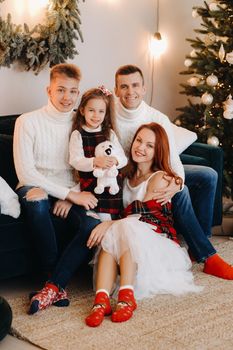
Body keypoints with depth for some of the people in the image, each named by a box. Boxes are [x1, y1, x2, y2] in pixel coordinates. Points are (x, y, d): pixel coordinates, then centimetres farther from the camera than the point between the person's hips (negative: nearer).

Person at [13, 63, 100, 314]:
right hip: (36, 190, -2)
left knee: (94, 227, -29)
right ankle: (53, 278, -27)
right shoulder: (28, 121, -3)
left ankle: (53, 285, -22)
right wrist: (69, 193, -17)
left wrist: (71, 196, -14)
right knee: (35, 198, -39)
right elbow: (25, 172, -12)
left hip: (72, 193, 3)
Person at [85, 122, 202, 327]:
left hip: (161, 245, -4)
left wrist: (109, 224, -25)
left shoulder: (160, 178, -4)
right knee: (112, 232, -28)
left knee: (127, 226, -32)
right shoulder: (127, 176, 15)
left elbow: (143, 216, -13)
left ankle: (127, 297, -42)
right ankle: (101, 300, -44)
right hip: (128, 249, 5)